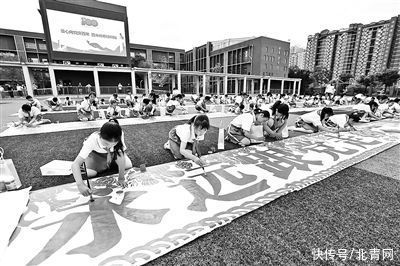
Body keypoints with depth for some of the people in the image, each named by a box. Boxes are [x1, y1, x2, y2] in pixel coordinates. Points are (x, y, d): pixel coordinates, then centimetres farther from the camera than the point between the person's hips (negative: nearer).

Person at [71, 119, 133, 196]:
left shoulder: (119, 136, -41)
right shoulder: (92, 140, -42)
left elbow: (121, 156, -35)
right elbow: (75, 164, -44)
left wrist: (121, 178, -34)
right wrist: (80, 184, -57)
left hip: (112, 153, 1)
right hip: (95, 152, -1)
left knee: (128, 165, -14)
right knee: (90, 173, -20)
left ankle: (109, 164, 15)